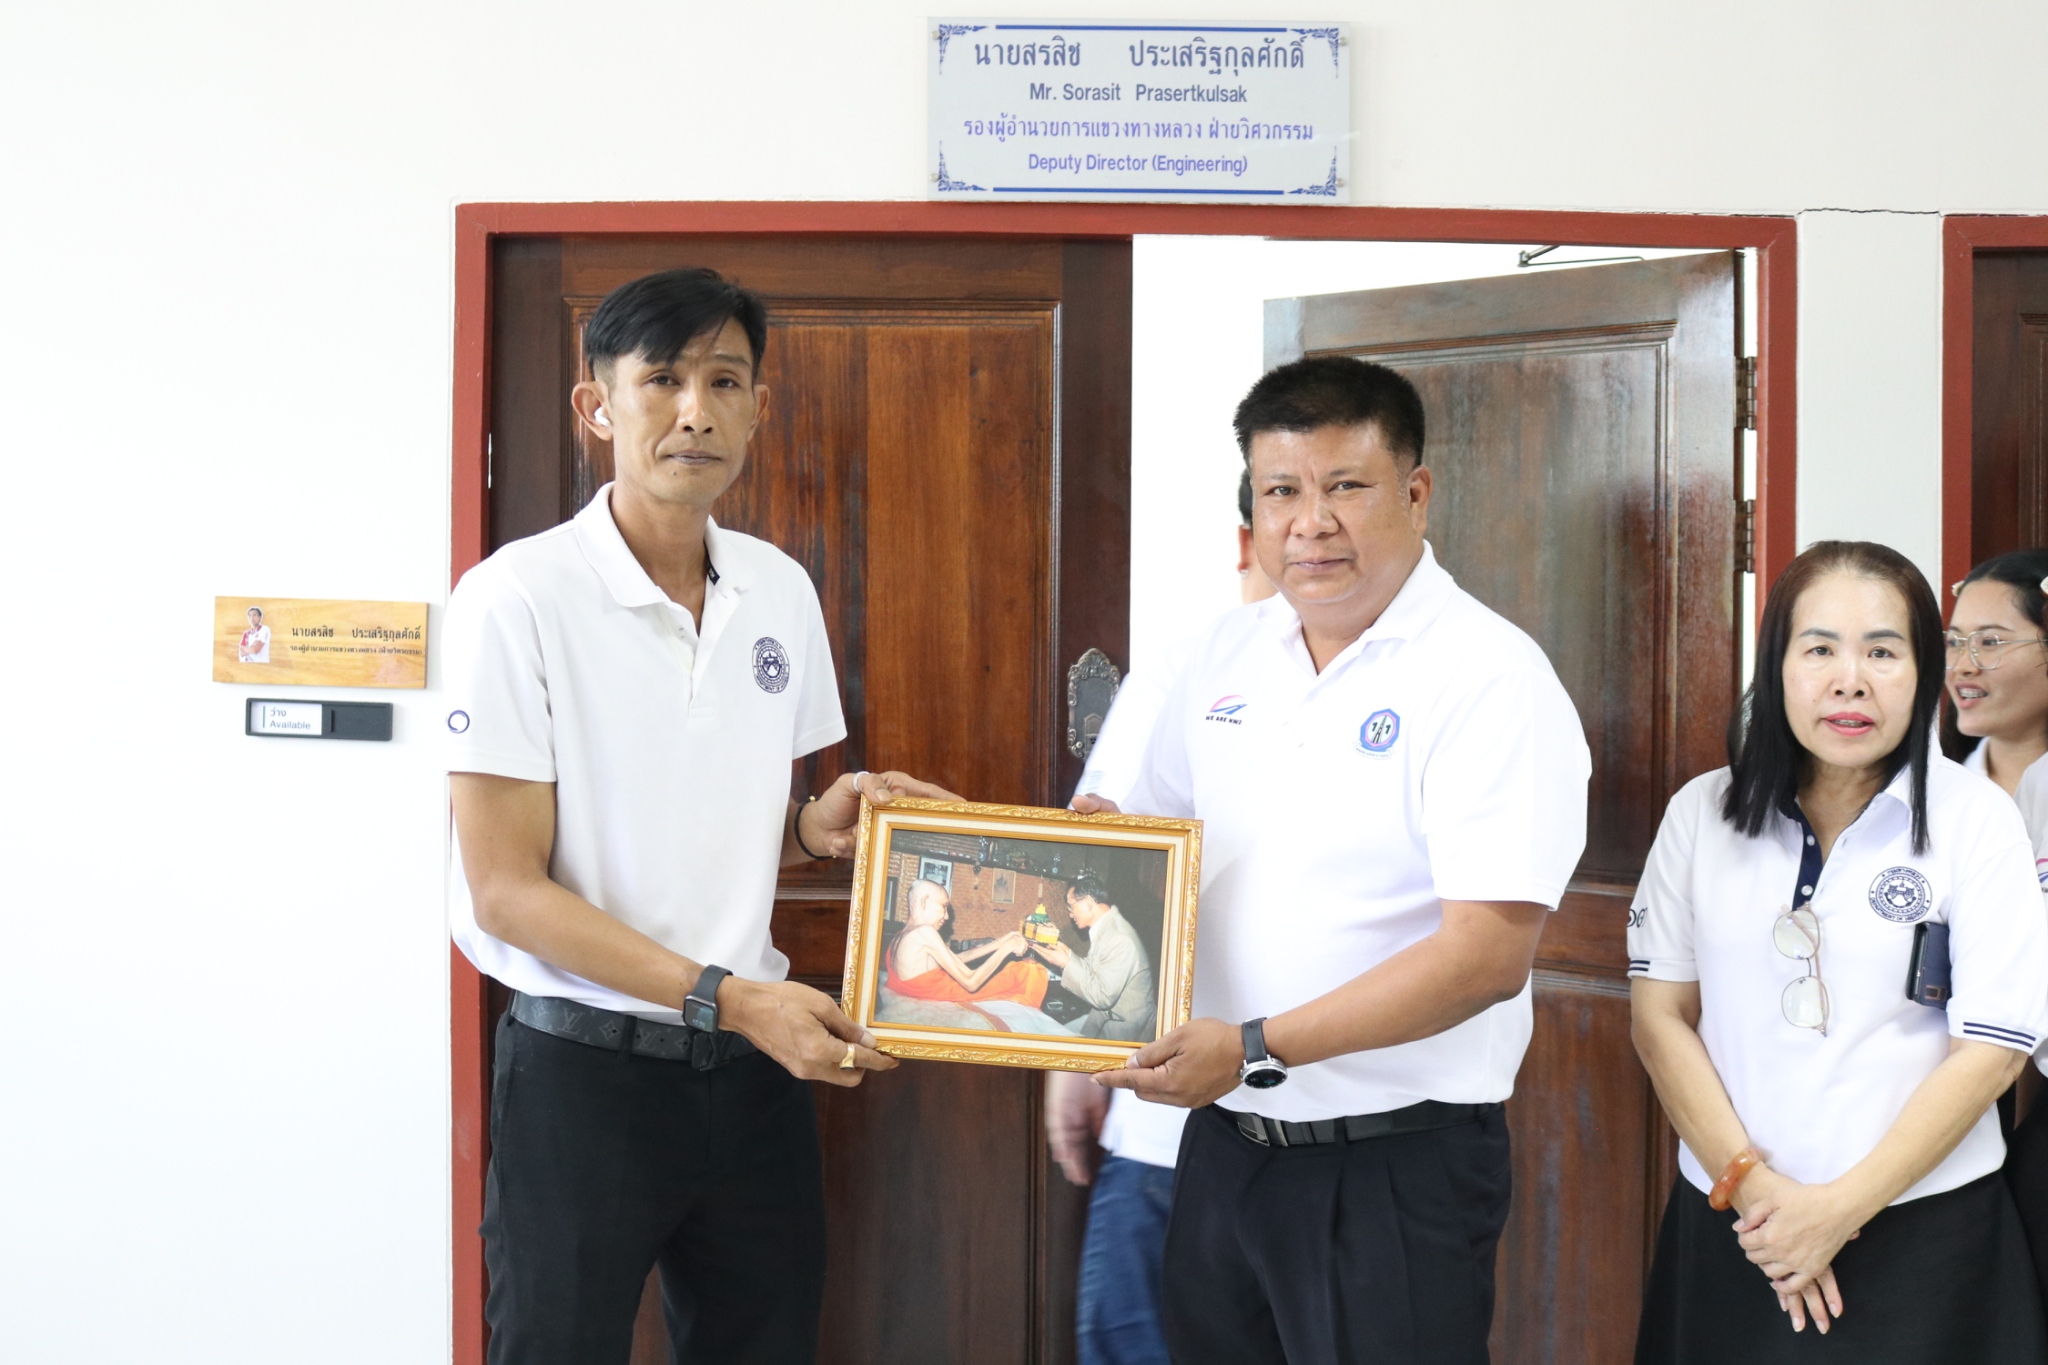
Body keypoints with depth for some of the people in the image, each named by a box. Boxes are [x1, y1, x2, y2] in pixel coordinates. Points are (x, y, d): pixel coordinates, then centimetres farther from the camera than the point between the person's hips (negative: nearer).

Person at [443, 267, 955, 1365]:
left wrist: (818, 826, -3)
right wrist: (726, 997, -20)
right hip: (583, 1067, -5)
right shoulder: (518, 598, -12)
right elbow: (506, 891, -14)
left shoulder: (779, 591, 7)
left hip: (752, 1066, 5)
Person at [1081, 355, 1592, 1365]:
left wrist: (1258, 1047, -24)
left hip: (1396, 1167, -6)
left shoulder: (1490, 679, -14)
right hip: (1221, 1141, 6)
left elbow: (1489, 956, -21)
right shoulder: (1225, 656, 7)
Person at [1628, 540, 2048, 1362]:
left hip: (1924, 1232, -2)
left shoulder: (1977, 822, -6)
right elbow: (1660, 1018, 1)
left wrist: (1841, 1208, -12)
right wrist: (1749, 1182, -10)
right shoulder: (1702, 814, 1)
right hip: (1730, 1228, 2)